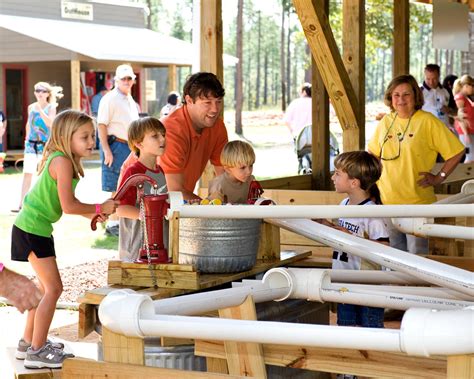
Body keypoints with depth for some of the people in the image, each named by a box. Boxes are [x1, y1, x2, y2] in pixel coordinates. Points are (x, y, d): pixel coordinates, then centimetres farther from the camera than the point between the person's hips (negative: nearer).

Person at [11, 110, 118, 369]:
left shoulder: (62, 160, 10)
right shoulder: (63, 162, -20)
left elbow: (66, 202, 14)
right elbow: (68, 206, -25)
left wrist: (93, 213, 3)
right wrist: (99, 208, -14)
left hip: (36, 228, 10)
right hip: (32, 229, -10)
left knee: (48, 287, 19)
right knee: (53, 289, -6)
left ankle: (28, 343, 30)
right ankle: (37, 352, 1)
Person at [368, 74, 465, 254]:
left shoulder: (427, 121, -7)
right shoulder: (385, 121, 8)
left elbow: (456, 151, -4)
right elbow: (373, 152, 23)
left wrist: (439, 177, -5)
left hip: (417, 199, -5)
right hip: (387, 199, 5)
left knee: (417, 253, -3)